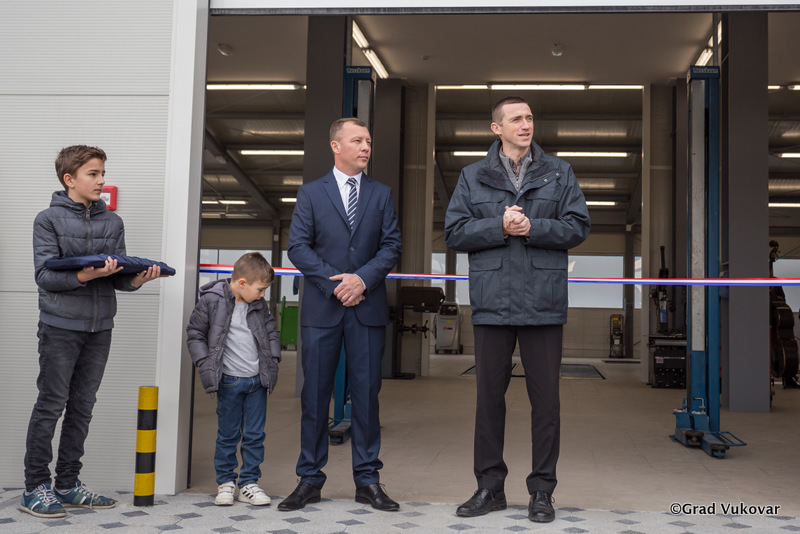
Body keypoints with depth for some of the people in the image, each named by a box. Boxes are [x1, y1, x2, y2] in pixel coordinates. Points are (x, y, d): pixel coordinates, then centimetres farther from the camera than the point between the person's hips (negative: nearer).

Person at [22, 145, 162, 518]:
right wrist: (85, 275, -25)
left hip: (99, 327, 5)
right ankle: (35, 487, 8)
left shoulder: (112, 222, 11)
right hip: (60, 326, -5)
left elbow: (118, 277, 8)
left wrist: (136, 279, -13)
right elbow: (44, 275, -11)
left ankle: (68, 484, 19)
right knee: (51, 404, -1)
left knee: (82, 406, 10)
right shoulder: (49, 219, -2)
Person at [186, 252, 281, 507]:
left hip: (258, 380, 4)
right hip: (229, 381, -3)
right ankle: (225, 482, 20)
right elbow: (195, 334, -2)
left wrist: (272, 363, 6)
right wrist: (205, 364, -10)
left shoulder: (260, 305, 3)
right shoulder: (211, 301, -9)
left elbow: (272, 332, 15)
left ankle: (249, 483, 16)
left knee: (255, 435, 6)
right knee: (228, 435, 5)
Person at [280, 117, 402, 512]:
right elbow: (298, 247, -1)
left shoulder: (382, 195, 12)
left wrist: (362, 278, -12)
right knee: (315, 394, 3)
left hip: (368, 308, 1)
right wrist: (334, 284, -11)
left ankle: (367, 480, 12)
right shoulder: (310, 194, 8)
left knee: (367, 394, 3)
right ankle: (309, 480, 13)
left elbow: (391, 246, 4)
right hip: (321, 308, -1)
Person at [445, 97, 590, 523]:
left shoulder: (559, 173, 10)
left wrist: (532, 227, -12)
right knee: (489, 395, 7)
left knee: (545, 397, 3)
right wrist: (500, 227, -11)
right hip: (492, 302, 1)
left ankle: (542, 490, 15)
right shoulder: (473, 177, 10)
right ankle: (490, 486, 19)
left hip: (543, 303, 0)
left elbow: (578, 226, 3)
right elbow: (454, 232, 2)